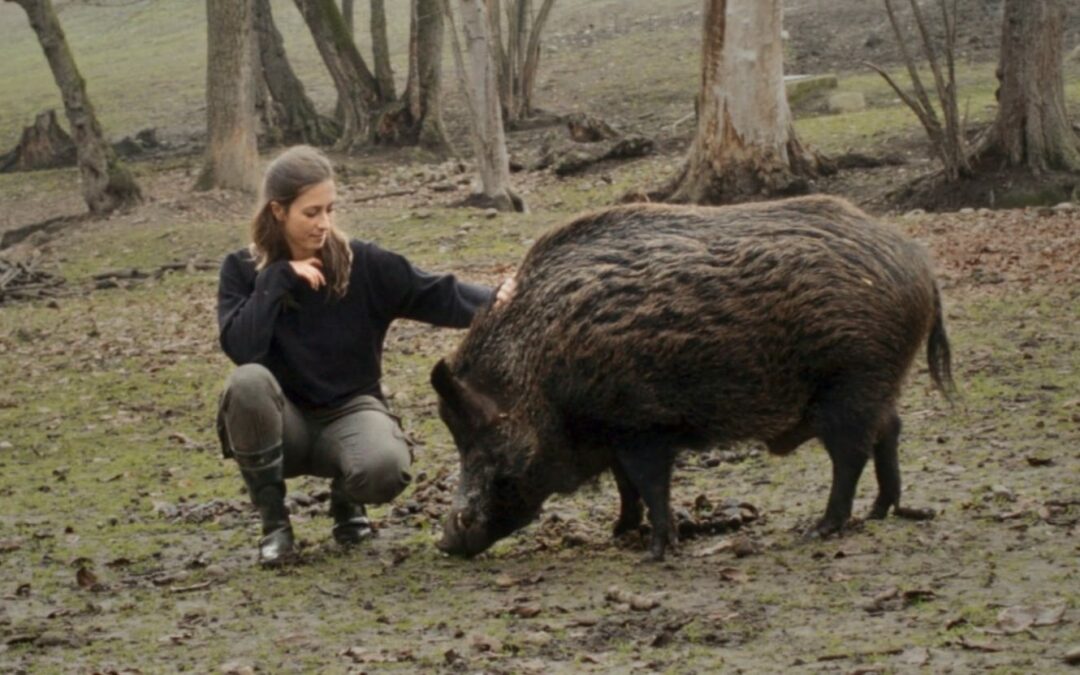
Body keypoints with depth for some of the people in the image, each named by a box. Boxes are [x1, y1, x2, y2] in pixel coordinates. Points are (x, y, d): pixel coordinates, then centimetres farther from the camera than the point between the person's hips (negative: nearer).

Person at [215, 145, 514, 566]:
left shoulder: (362, 264, -7)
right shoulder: (242, 270, -6)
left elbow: (435, 295, -13)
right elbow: (241, 349, -21)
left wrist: (493, 302, -31)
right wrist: (278, 280, -22)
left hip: (350, 410, 0)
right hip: (283, 422, 0)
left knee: (385, 467, -35)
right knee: (248, 382, -34)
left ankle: (346, 501, 7)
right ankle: (273, 522, -14)